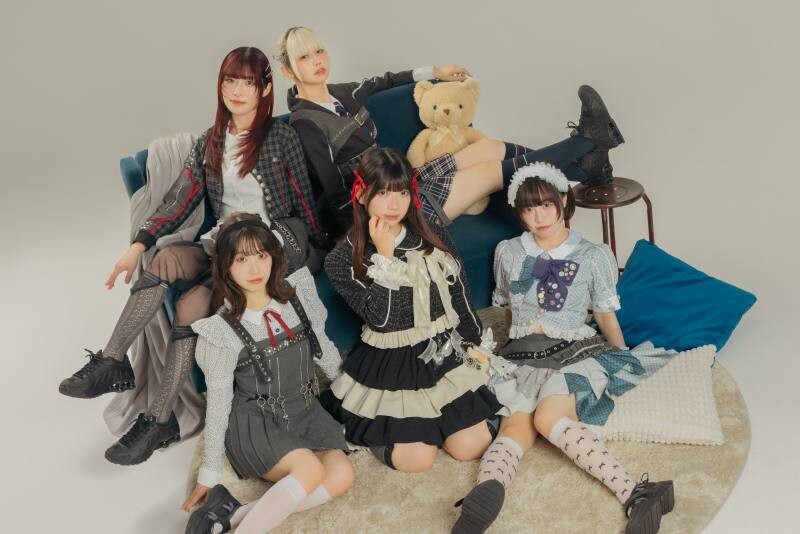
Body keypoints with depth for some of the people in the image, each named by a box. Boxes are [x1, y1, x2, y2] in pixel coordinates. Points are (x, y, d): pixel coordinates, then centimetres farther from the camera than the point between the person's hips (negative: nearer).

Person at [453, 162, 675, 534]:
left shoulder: (595, 256, 9)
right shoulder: (507, 252, 15)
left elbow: (606, 315, 14)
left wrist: (624, 359, 11)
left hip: (576, 353, -2)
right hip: (521, 356, 2)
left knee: (548, 417, -35)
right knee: (516, 425, -30)